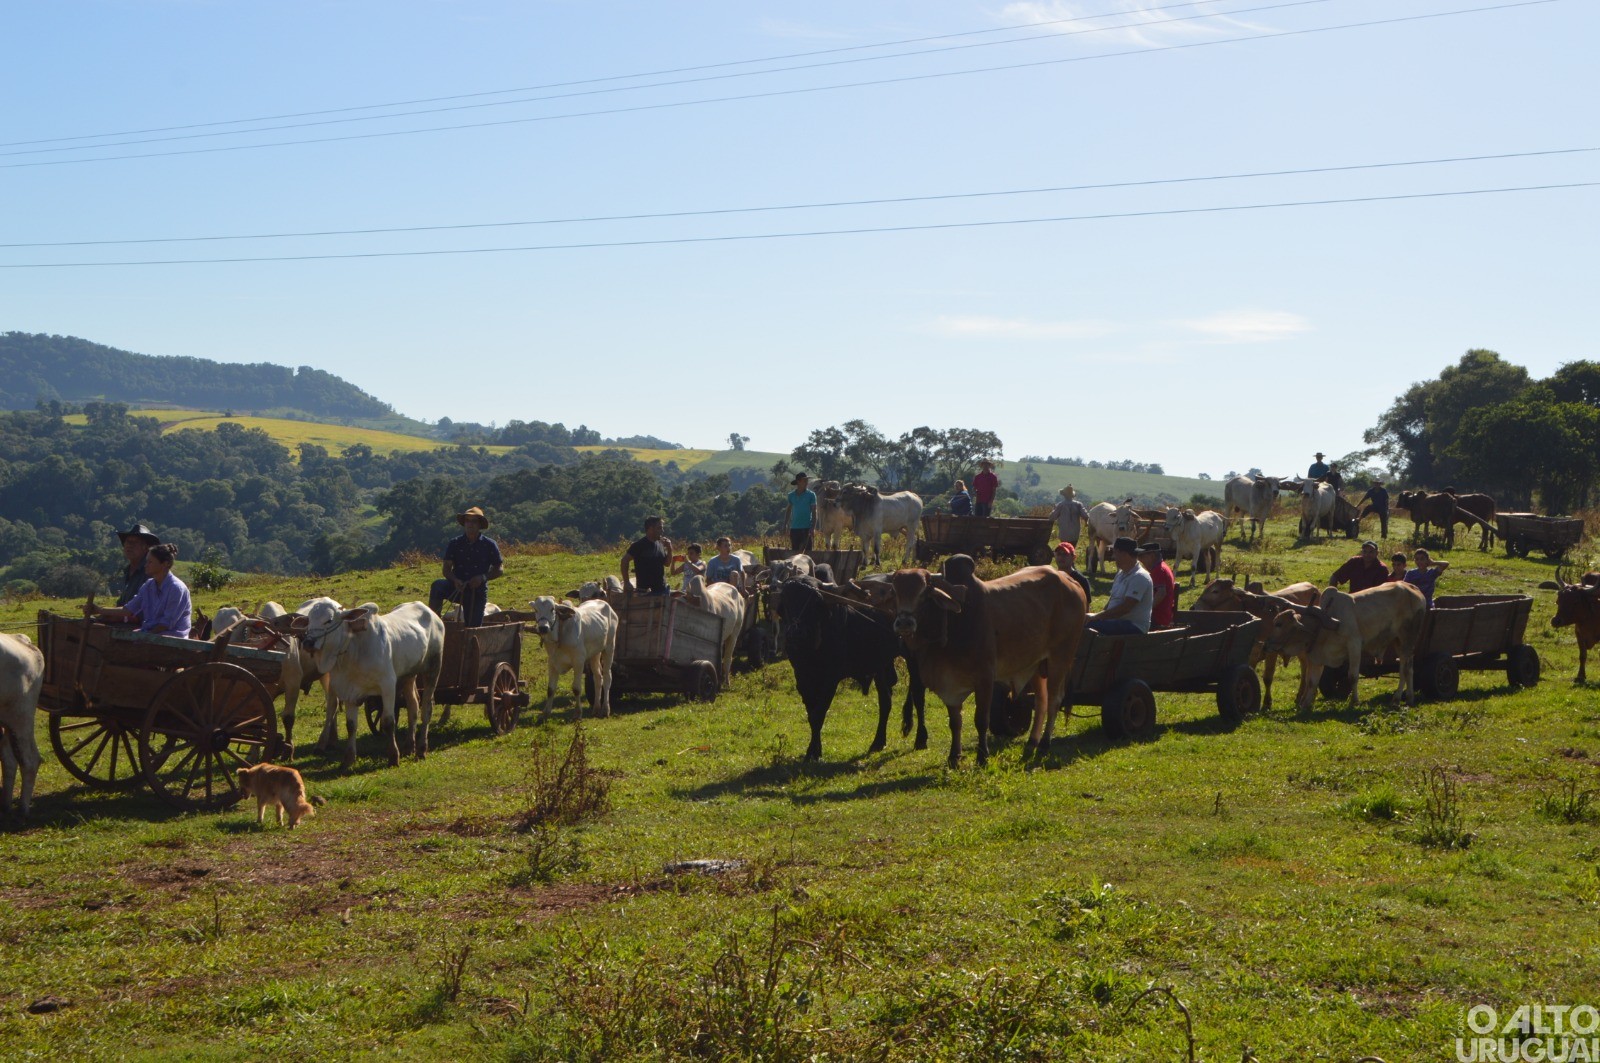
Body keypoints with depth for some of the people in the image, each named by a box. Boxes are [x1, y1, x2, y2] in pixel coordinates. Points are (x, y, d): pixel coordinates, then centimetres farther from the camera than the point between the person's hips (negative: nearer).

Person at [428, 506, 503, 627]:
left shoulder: (489, 545, 1)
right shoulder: (455, 544, 4)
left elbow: (500, 570, 2)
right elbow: (446, 568, -1)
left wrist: (483, 577, -16)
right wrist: (454, 580, -22)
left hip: (478, 591, 0)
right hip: (457, 588, 0)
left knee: (473, 627, -3)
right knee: (437, 586, -30)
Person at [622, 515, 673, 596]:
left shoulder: (660, 544, 10)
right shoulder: (639, 545, -10)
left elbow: (667, 563, 18)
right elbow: (624, 561, -12)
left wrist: (669, 549, 0)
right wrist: (626, 583, -16)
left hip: (661, 588, 7)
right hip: (645, 590, -7)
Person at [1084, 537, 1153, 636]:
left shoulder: (1139, 577, -15)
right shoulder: (1121, 574, 16)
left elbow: (1125, 608, -22)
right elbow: (1112, 601, 20)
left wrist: (1096, 617, -19)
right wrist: (1098, 616, 1)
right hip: (1117, 621, 10)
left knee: (1089, 625, -27)